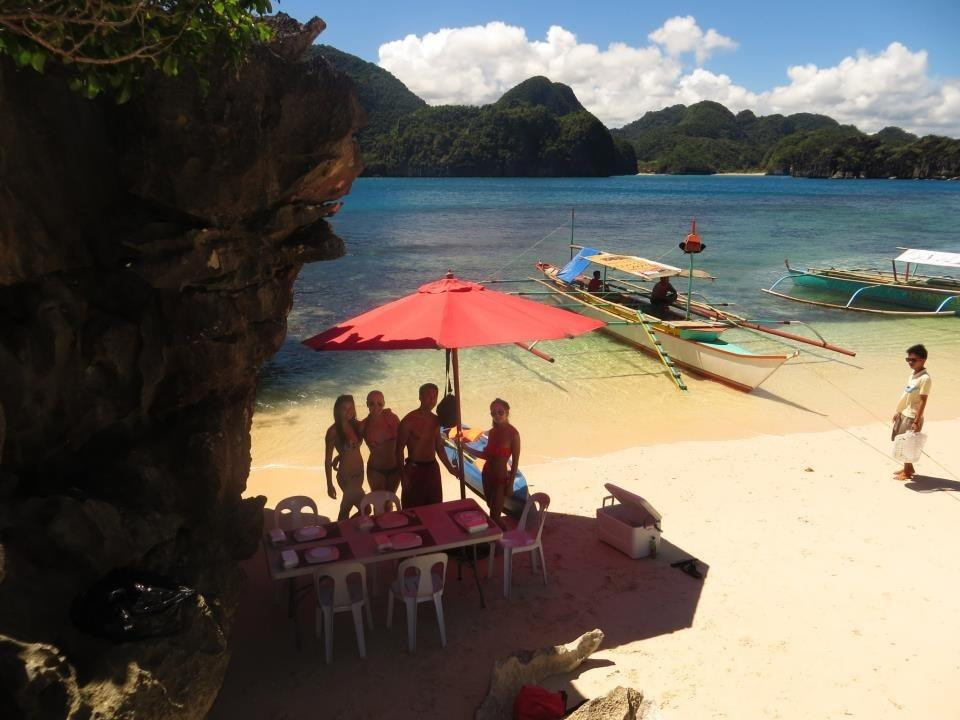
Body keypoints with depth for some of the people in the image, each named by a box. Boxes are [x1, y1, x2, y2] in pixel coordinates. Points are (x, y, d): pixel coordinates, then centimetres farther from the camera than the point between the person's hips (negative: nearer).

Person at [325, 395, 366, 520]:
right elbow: (328, 459, -11)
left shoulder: (356, 425, 1)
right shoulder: (333, 431, -15)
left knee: (346, 509, 18)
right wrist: (329, 485, -10)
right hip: (346, 476, -5)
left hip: (359, 473, 5)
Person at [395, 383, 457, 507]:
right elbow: (399, 450, -11)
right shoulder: (409, 420, -15)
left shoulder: (435, 420, 6)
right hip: (414, 469, -6)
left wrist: (450, 468, 16)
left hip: (433, 468, 6)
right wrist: (403, 476, -15)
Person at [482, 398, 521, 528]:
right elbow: (489, 455, 9)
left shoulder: (513, 433, -17)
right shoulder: (492, 431, 1)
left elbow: (515, 461, -14)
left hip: (501, 478, -6)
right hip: (487, 474, 6)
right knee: (491, 509, 16)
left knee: (494, 515, -3)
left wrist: (511, 483, -13)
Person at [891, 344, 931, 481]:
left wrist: (917, 421, -20)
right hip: (904, 414, 8)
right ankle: (908, 467, 31)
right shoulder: (912, 374, 7)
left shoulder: (925, 378, -19)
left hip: (912, 417, -8)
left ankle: (907, 472, 17)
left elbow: (923, 401, -19)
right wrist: (898, 411, 18)